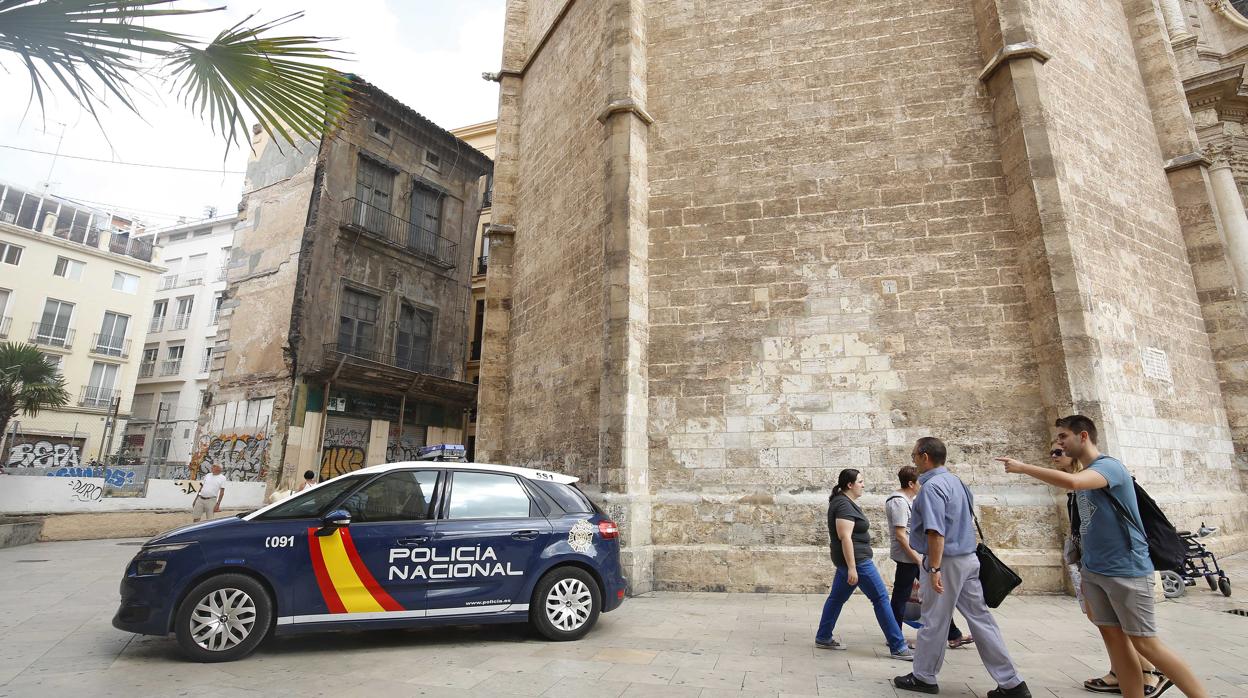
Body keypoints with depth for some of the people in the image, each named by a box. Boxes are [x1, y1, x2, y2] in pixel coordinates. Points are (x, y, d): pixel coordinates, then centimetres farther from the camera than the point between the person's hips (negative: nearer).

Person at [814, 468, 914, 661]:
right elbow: (845, 537, -25)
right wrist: (852, 568, -27)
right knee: (881, 598, -2)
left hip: (847, 560, 10)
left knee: (837, 598, 14)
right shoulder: (844, 505, -20)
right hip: (855, 559, -10)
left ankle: (823, 638, 21)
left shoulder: (843, 501, 13)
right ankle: (897, 647, 6)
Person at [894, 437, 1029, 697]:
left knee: (934, 622, 5)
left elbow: (936, 532, -25)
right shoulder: (955, 481, 11)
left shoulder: (931, 486, -19)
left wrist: (934, 569, -24)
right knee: (980, 618, 12)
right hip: (968, 558, 9)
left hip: (945, 561, -9)